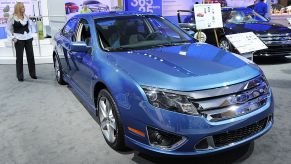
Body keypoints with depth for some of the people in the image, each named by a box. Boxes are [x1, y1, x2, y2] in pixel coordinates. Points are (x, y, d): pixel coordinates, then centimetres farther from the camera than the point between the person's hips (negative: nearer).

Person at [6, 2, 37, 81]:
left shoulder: (26, 16, 6)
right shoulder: (12, 17, -6)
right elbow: (8, 29, 1)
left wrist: (29, 33, 13)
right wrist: (13, 38, -7)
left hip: (28, 38, 4)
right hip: (19, 40, -4)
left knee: (31, 56, 6)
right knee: (19, 57, 0)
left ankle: (32, 73, 19)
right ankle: (20, 76, 9)